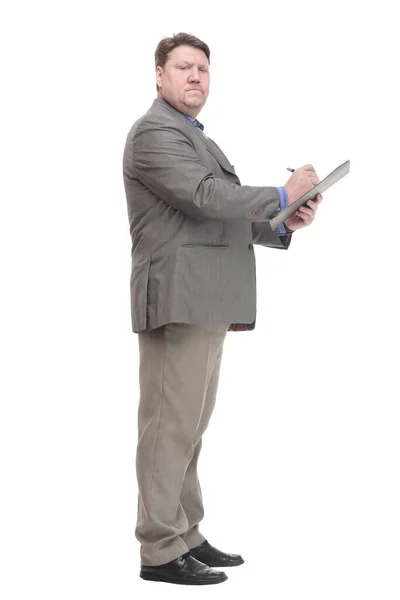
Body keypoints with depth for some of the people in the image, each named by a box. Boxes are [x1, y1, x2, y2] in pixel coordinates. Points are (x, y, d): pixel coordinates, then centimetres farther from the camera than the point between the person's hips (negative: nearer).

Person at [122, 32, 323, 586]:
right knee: (170, 425, -8)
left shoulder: (199, 139, 26)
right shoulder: (154, 132, -6)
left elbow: (227, 220, 24)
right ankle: (159, 551, -4)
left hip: (208, 303, 10)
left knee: (189, 426, 12)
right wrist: (284, 194, -9)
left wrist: (283, 226, 7)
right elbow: (207, 198, -18)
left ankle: (186, 536, 18)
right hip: (178, 300, -10)